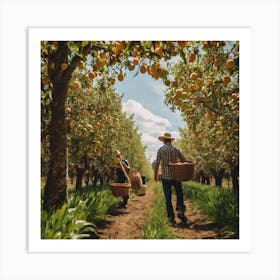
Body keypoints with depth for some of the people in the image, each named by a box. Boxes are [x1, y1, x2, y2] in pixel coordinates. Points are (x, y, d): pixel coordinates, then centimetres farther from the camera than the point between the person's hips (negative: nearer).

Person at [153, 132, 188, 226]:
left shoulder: (160, 149, -4)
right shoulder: (176, 149, 2)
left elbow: (157, 163, -7)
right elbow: (184, 160, 3)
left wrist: (155, 175, 3)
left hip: (165, 177, -1)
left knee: (168, 198, 5)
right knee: (179, 193, 17)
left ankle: (171, 217, 4)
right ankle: (180, 210, -2)